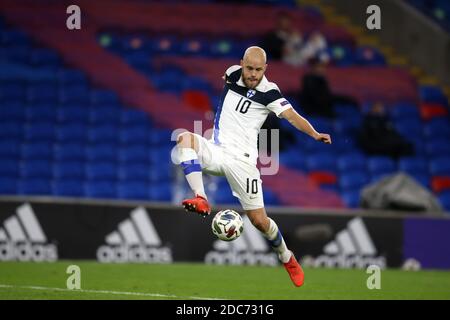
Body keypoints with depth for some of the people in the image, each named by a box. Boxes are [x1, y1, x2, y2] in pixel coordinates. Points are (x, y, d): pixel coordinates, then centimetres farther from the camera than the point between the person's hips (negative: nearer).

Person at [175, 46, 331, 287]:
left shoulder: (268, 92, -9)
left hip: (241, 159, -4)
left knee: (259, 220, -5)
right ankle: (201, 199, -39)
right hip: (214, 150, 4)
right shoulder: (232, 74, 4)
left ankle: (287, 258, 24)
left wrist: (314, 134, -37)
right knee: (185, 137, -27)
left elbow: (291, 115, -24)